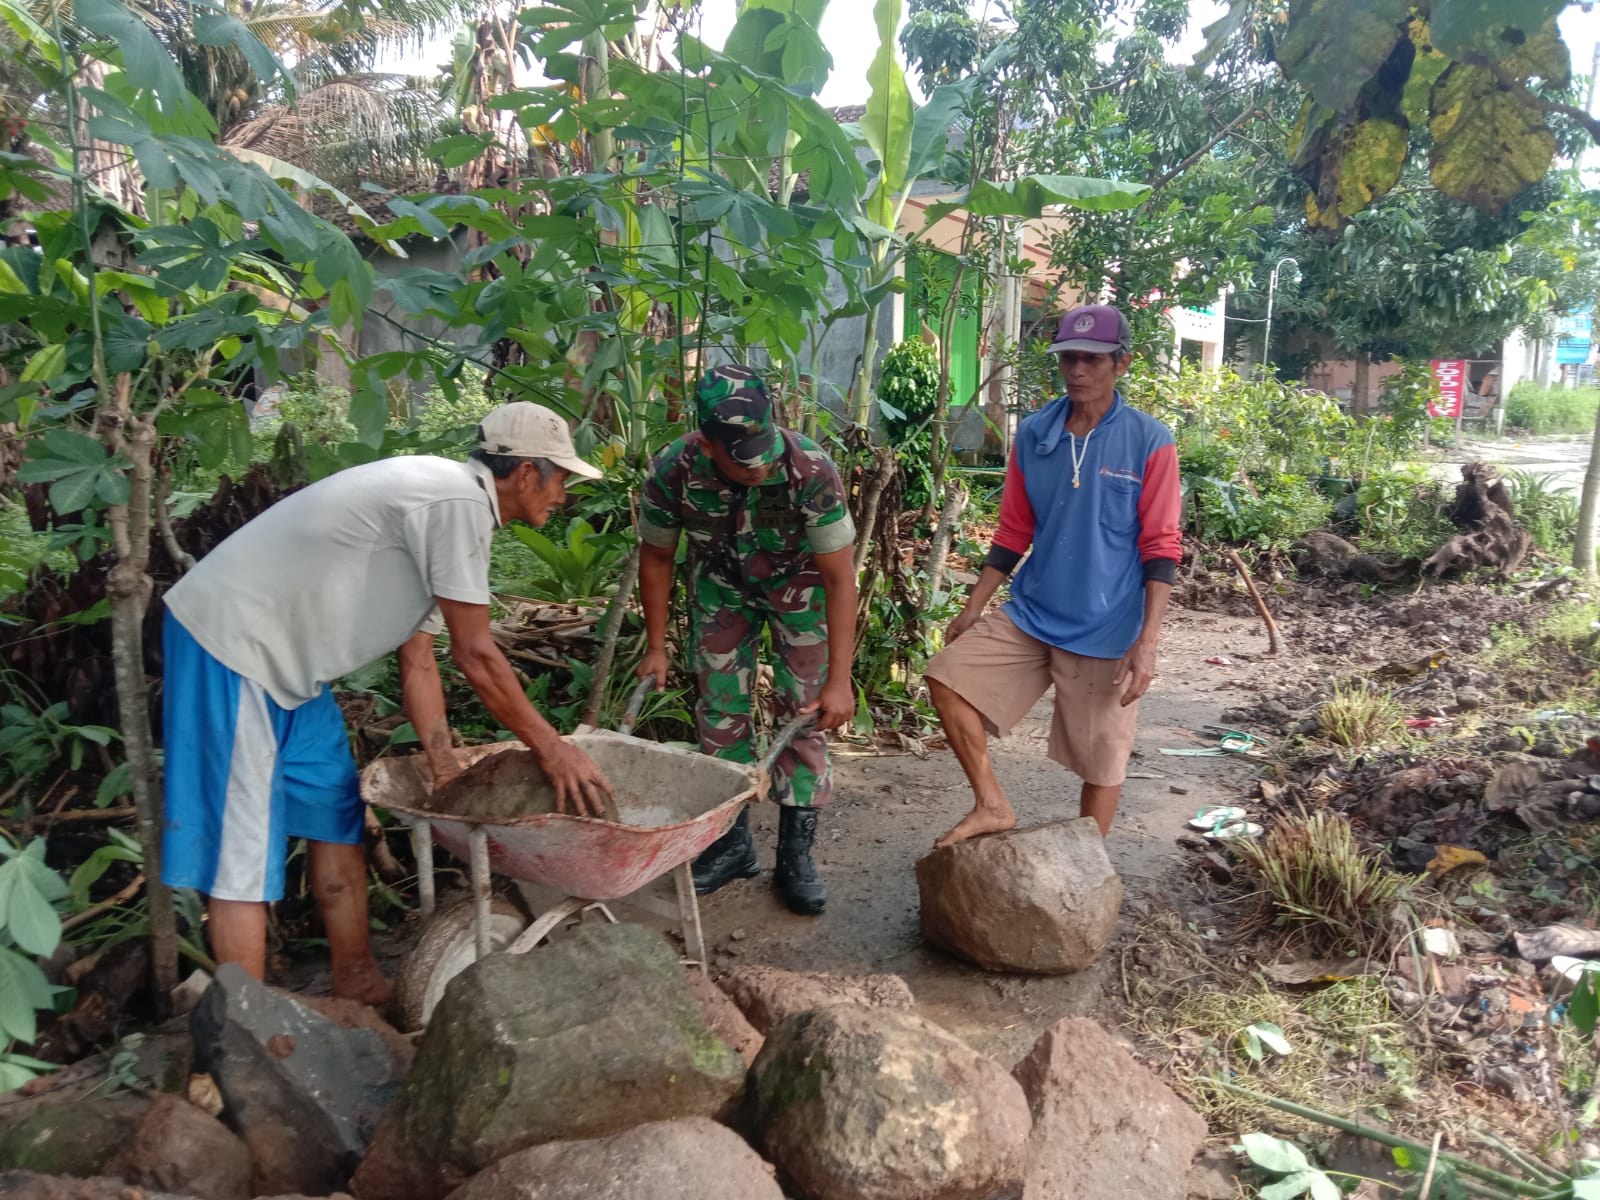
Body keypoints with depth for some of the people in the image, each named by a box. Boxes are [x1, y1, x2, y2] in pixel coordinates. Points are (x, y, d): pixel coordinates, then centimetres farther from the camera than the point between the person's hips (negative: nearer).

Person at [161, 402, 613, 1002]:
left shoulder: (446, 502, 11)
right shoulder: (458, 501, -20)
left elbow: (419, 662, 12)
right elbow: (476, 656, -19)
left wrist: (447, 774, 9)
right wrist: (552, 748, -10)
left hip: (284, 653, 11)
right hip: (228, 637, -11)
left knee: (334, 810, 15)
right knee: (244, 840, -6)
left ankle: (358, 985, 27)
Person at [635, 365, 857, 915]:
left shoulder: (810, 468, -37)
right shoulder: (672, 471, -30)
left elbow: (840, 577, -29)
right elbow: (656, 557, -10)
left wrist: (839, 680, -30)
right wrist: (655, 647, -5)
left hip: (798, 584, -2)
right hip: (721, 584, 2)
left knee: (805, 711, -5)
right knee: (721, 708, 3)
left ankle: (795, 852, 7)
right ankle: (733, 841, 18)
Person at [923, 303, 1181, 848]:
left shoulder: (1150, 441, -9)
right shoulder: (1032, 435, 3)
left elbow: (1159, 548, -10)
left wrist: (1148, 642, -17)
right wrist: (972, 609, 10)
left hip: (1105, 630, -4)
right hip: (1029, 615, 4)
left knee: (1100, 761, 5)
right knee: (948, 678, -7)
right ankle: (992, 806, 9)